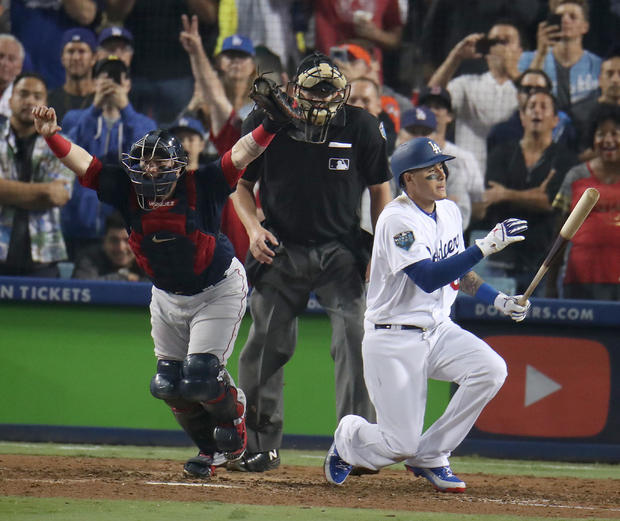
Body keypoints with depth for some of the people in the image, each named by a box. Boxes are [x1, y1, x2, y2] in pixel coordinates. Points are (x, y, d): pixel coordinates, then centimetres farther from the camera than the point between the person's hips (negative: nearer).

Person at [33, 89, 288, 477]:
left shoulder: (202, 187, -23)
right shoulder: (128, 189, -14)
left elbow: (241, 156, -32)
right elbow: (83, 163, -17)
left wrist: (270, 125, -47)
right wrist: (52, 136, -32)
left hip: (218, 289, -5)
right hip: (167, 295, 5)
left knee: (200, 379, -13)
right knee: (169, 383, 4)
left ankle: (233, 412, 22)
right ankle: (209, 448, 27)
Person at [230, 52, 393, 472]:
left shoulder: (361, 127, -6)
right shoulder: (265, 123, -5)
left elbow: (380, 191, 4)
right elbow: (242, 184, 9)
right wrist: (253, 227, -9)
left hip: (340, 252, -1)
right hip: (280, 250, 1)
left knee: (354, 338, -16)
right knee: (266, 346, 4)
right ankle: (261, 446, 18)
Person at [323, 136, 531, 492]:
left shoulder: (449, 212, 7)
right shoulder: (398, 220, -19)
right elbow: (429, 278, -31)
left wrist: (497, 300, 7)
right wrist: (487, 246, -36)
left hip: (439, 329, 7)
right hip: (395, 342, -7)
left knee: (491, 369, -21)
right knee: (401, 446, -13)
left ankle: (430, 457, -2)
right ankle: (348, 437, 25)